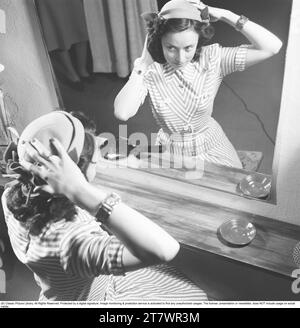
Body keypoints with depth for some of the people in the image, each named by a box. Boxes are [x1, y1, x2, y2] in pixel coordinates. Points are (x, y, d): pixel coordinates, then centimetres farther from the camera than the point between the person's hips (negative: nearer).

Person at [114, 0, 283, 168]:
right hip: (170, 152, 0)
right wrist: (143, 64, -26)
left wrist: (225, 15, -23)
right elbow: (121, 113, -29)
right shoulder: (150, 71, -16)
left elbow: (273, 46, -20)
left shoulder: (212, 58, -14)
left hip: (211, 148, 1)